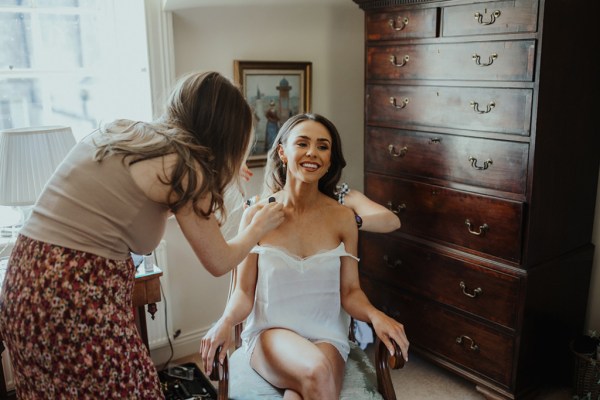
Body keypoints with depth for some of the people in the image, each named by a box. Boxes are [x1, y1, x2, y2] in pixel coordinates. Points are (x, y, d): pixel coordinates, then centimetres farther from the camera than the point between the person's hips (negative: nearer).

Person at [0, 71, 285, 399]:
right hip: (79, 300, -8)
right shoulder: (183, 166, -9)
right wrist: (259, 226, 19)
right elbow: (219, 263, 0)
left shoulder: (118, 130, 11)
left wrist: (213, 181, 34)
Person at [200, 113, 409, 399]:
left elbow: (350, 291, 2)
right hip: (271, 334, 0)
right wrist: (226, 321, -21)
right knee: (317, 371, -31)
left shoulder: (342, 217, -2)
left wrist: (374, 315, -18)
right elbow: (244, 292, -2)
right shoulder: (256, 215, -6)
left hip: (327, 338, 1)